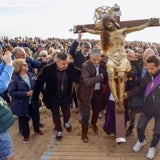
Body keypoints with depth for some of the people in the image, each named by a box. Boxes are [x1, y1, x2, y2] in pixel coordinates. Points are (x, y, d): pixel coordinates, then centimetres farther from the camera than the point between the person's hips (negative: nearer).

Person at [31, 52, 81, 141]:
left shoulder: (71, 67, -20)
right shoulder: (47, 69, -27)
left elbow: (80, 72, 2)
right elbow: (39, 84, -19)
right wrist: (35, 99, -18)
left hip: (66, 97, 2)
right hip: (53, 98, -2)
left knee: (67, 114, 19)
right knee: (56, 116, 16)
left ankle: (66, 123, 55)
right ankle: (59, 131, 44)